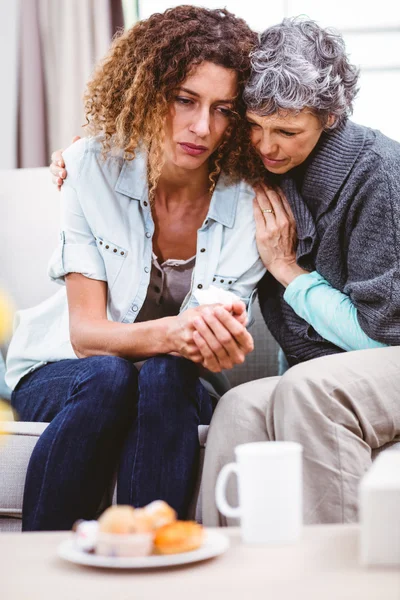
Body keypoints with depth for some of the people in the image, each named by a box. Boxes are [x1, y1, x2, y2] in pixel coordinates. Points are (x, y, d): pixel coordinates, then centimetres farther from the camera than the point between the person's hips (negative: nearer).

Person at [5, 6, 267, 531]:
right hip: (58, 371, -1)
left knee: (165, 376, -34)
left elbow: (206, 346, -12)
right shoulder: (95, 167, -15)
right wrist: (168, 333, -40)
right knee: (108, 378, -35)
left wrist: (222, 342, -39)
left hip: (176, 387, 1)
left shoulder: (247, 204, -13)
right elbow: (85, 331, -18)